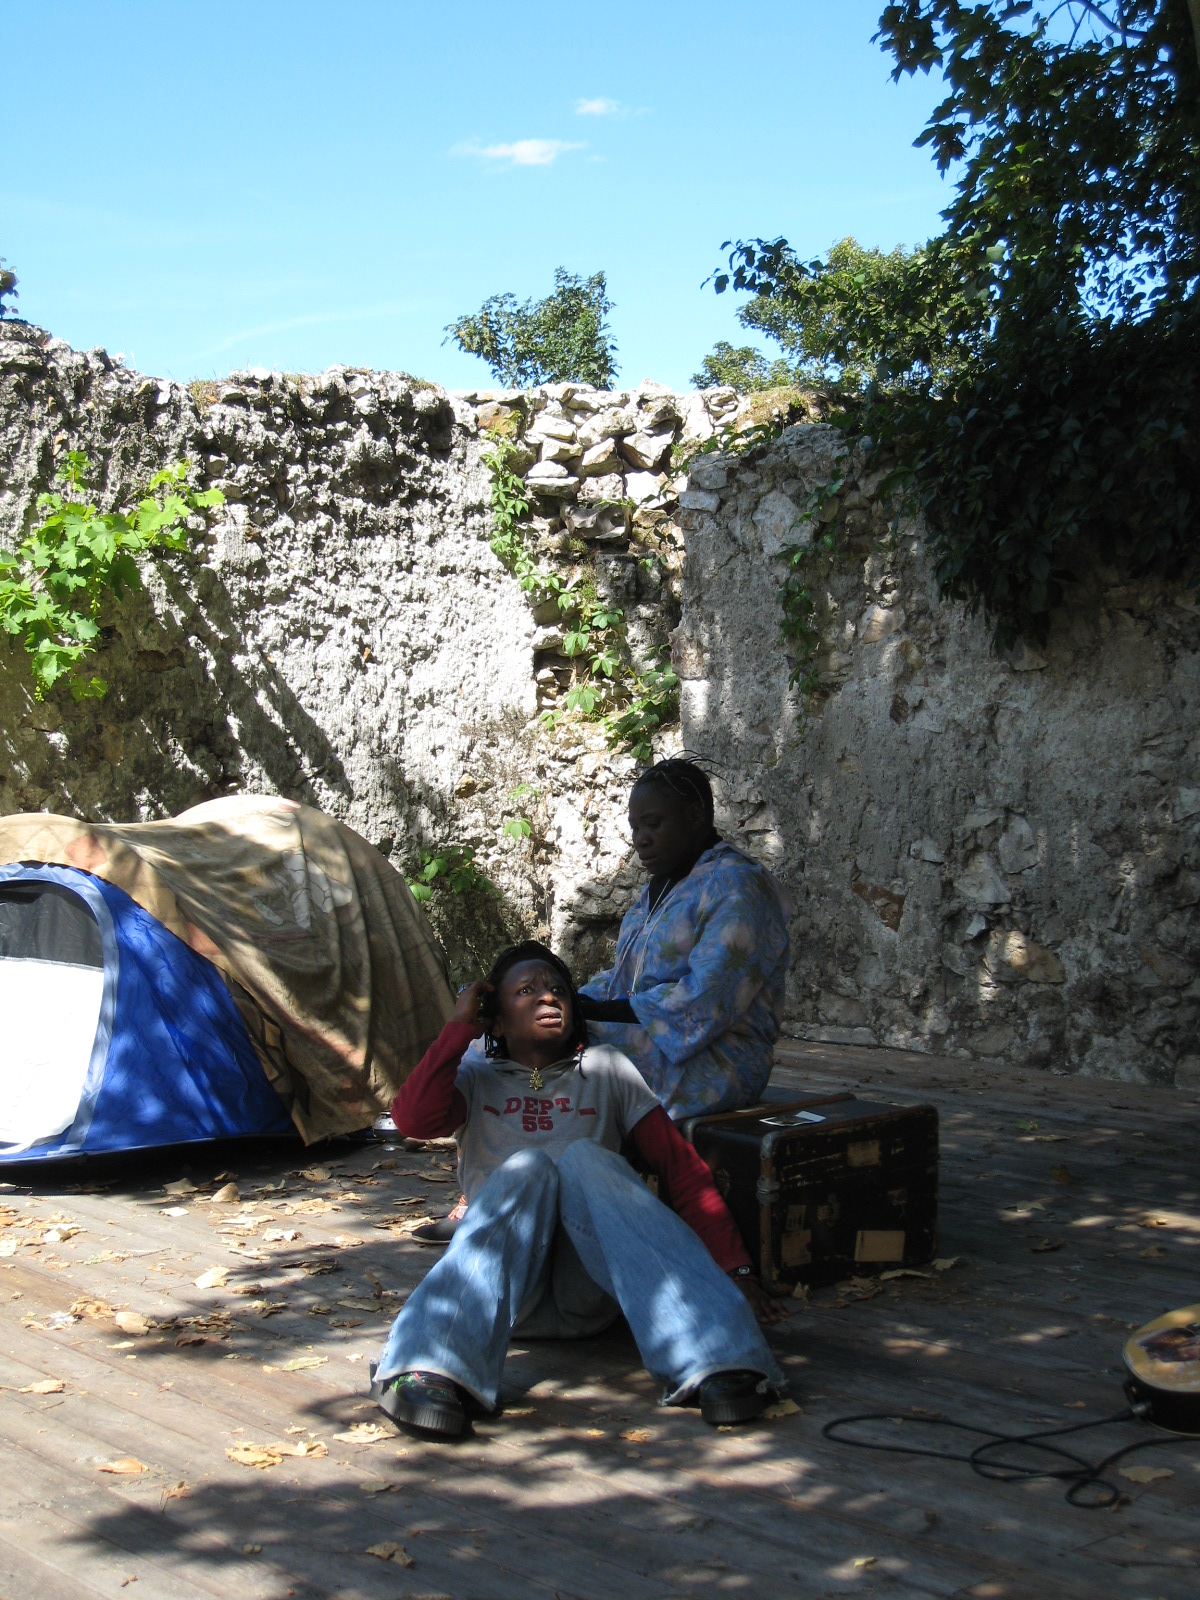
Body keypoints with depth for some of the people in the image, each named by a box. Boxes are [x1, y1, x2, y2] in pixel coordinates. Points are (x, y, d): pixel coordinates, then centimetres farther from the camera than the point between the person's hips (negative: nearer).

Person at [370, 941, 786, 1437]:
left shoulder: (607, 1070, 22)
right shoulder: (476, 1079, 22)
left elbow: (682, 1169, 10)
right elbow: (414, 1118, -2)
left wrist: (735, 1270, -2)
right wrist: (461, 1025, 8)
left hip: (592, 1288, 0)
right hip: (504, 1281, 0)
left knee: (584, 1157, -27)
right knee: (527, 1165, -29)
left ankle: (718, 1361, -48)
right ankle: (431, 1369, -53)